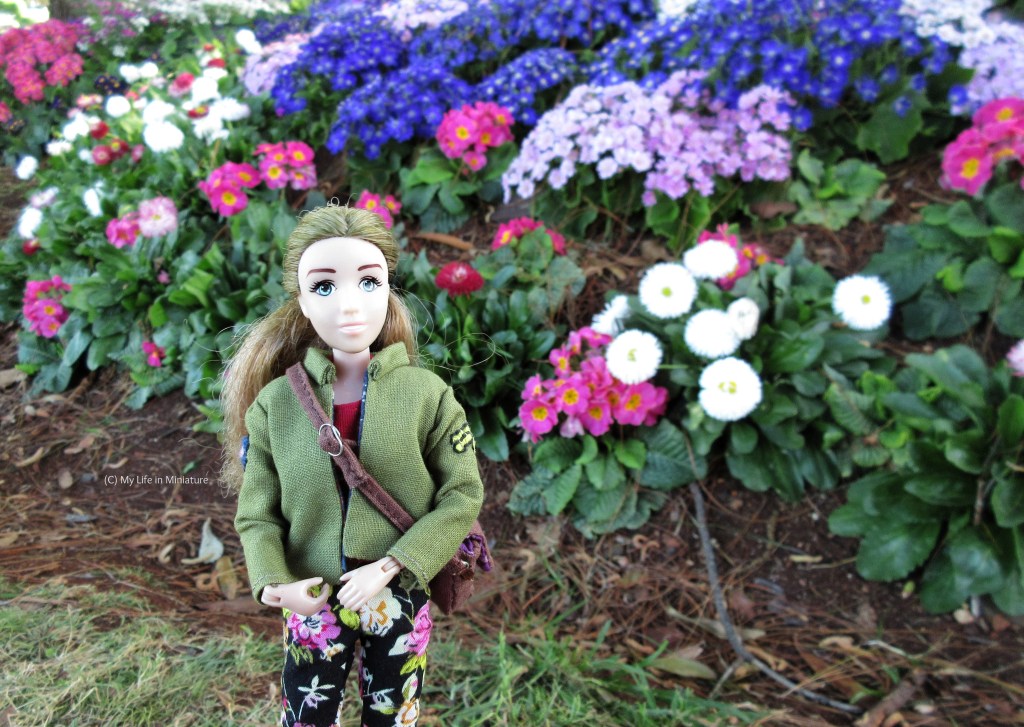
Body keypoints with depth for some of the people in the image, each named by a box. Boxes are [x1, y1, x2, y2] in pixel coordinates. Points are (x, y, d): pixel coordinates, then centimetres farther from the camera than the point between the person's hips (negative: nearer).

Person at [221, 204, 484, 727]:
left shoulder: (428, 394, -13)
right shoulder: (274, 402, -10)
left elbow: (463, 497, -10)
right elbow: (256, 515, -3)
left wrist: (390, 567, -19)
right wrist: (274, 583, -21)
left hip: (400, 597, 0)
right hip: (313, 602, 1)